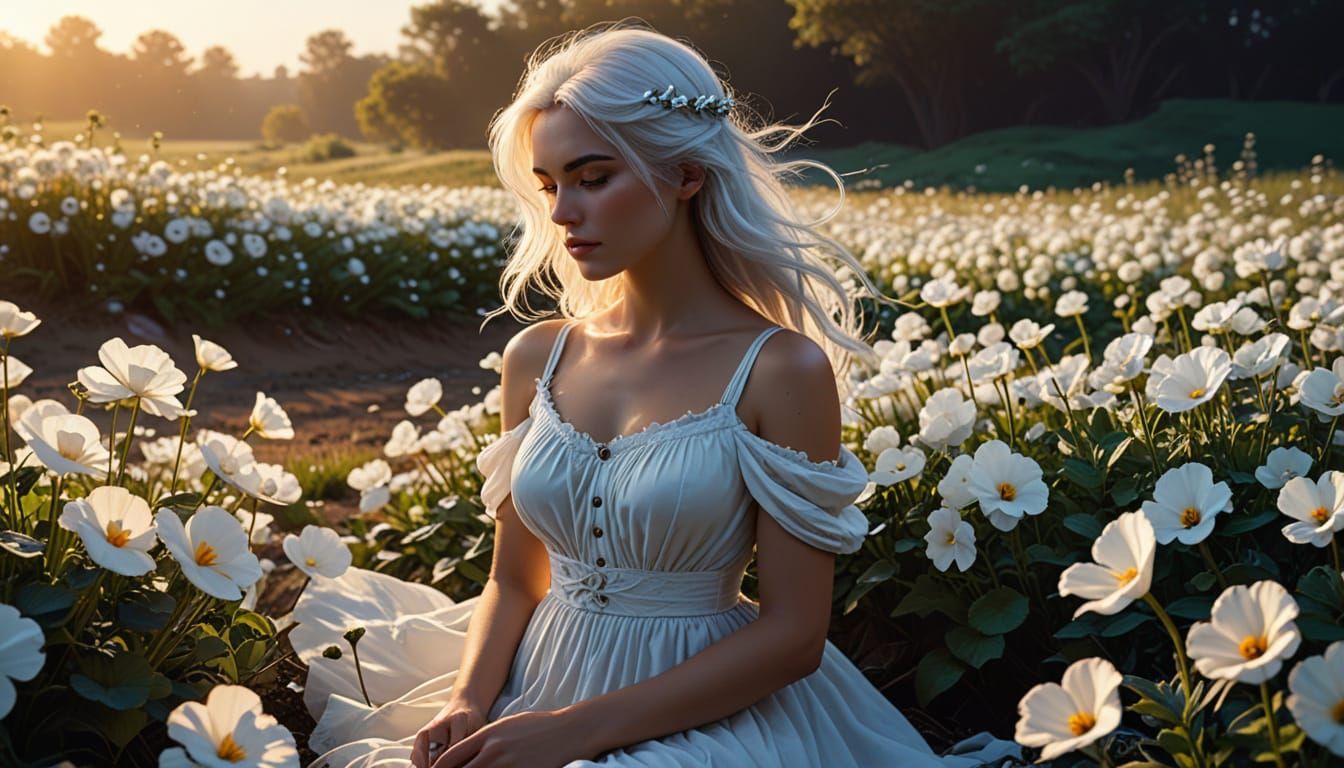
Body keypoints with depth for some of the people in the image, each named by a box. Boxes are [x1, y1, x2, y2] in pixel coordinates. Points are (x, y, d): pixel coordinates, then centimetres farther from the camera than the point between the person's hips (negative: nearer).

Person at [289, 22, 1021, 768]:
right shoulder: (535, 358, 3)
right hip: (532, 695, 5)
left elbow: (793, 634, -11)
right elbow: (513, 580, 11)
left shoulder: (781, 370, -11)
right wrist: (469, 700, -9)